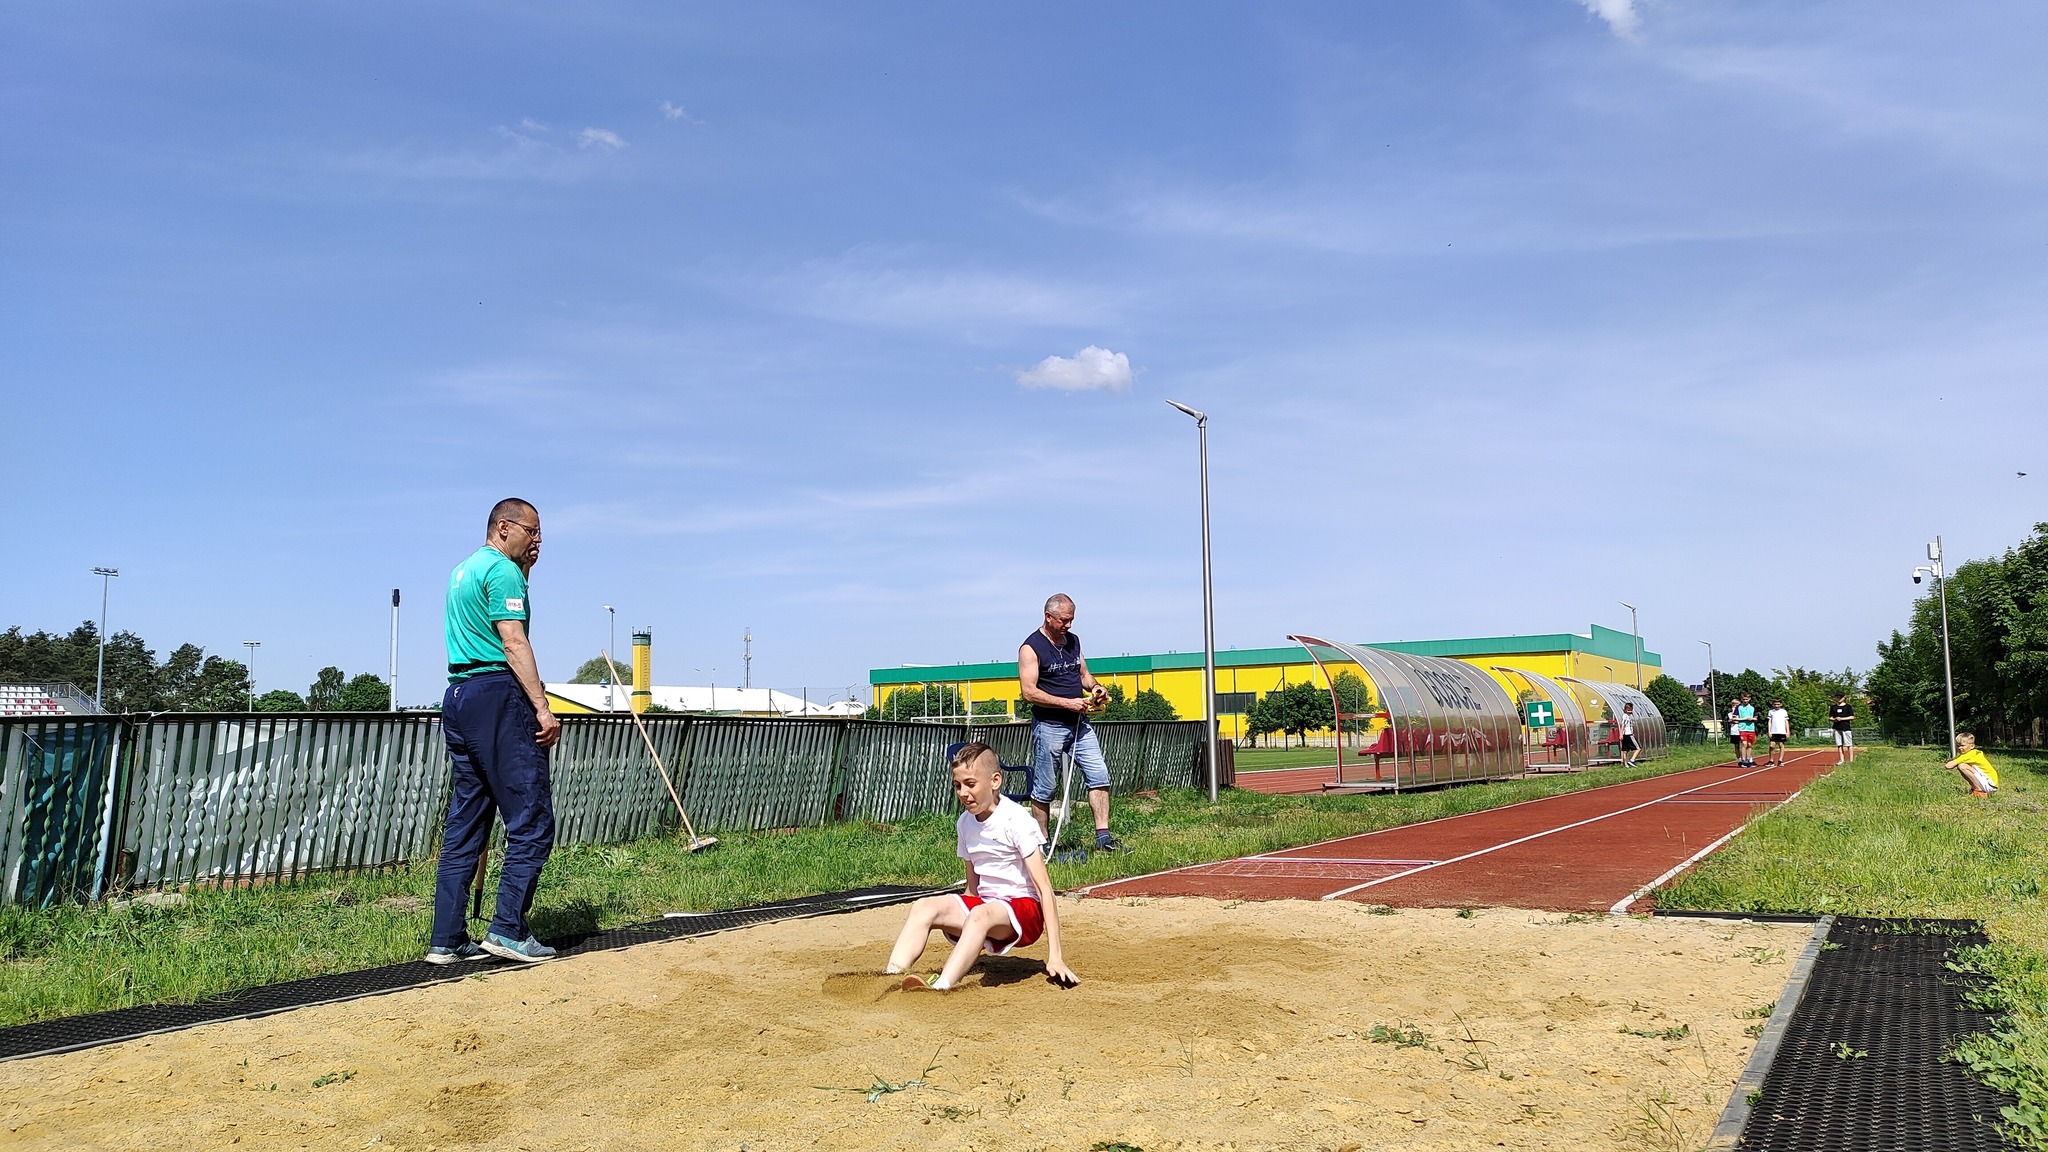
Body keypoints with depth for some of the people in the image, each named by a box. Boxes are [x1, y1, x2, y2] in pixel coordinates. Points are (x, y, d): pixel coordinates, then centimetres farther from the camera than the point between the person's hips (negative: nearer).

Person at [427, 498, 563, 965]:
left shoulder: (463, 570, 22)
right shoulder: (502, 570, -7)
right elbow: (514, 643, -16)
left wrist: (524, 570, 25)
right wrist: (543, 708, -21)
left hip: (458, 698, 10)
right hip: (497, 694, -10)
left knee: (465, 825, 10)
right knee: (532, 821, -6)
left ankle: (447, 940, 10)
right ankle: (508, 930, -7)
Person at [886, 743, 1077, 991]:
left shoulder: (1017, 821, -13)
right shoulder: (965, 823, 7)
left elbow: (1044, 889, -16)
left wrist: (1055, 956, -22)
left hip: (1025, 909, -6)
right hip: (983, 904, 6)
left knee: (980, 914, -38)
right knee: (924, 906, -19)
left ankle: (939, 989, -53)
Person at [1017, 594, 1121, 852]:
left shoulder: (1073, 641, 12)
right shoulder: (1031, 647, -10)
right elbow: (1029, 692, -16)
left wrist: (1094, 687, 0)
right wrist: (1068, 703, -19)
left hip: (1079, 723, 6)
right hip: (1049, 726, -6)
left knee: (1099, 775, -2)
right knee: (1044, 789, 3)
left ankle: (1103, 837, 2)